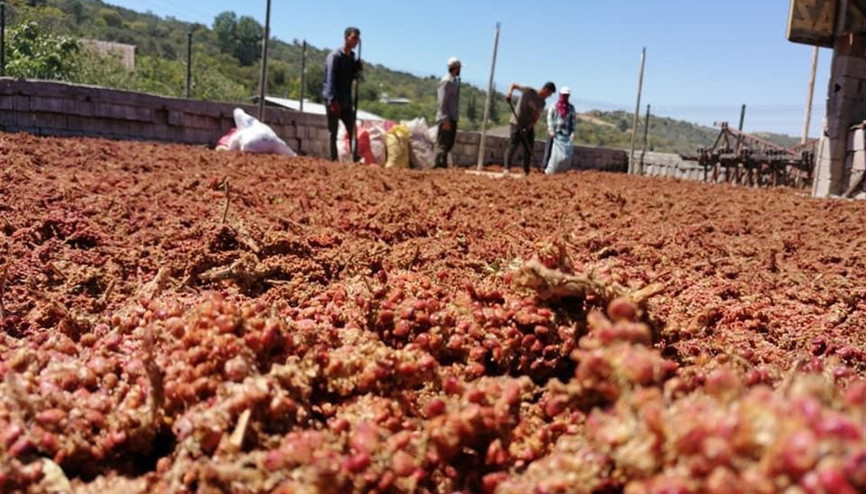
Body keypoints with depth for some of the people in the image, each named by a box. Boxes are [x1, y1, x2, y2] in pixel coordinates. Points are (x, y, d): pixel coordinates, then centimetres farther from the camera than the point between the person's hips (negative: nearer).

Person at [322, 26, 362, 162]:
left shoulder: (352, 56, 12)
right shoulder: (335, 56, -9)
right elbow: (330, 79, -15)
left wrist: (358, 69, -2)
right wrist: (333, 101, -22)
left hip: (346, 101, 7)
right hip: (333, 100, -7)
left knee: (353, 132, 2)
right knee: (333, 133, -1)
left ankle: (356, 160, 4)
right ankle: (333, 160, 3)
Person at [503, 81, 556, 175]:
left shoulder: (542, 103, 6)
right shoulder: (529, 91, -9)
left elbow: (536, 118, 3)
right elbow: (513, 85, -7)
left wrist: (528, 127, -13)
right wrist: (509, 92, -28)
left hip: (529, 126, 6)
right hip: (517, 123, -6)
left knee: (528, 149, 6)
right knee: (513, 145, -11)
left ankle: (526, 171, 13)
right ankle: (507, 168, -9)